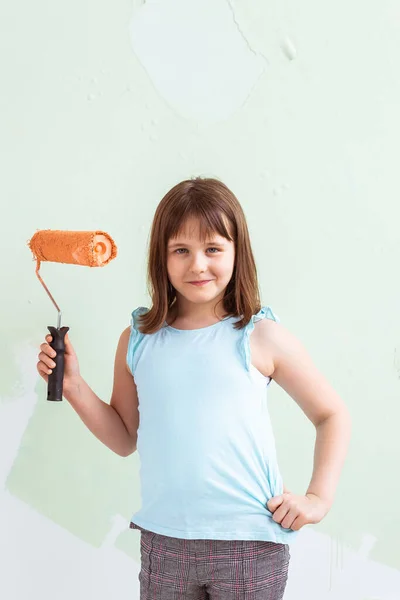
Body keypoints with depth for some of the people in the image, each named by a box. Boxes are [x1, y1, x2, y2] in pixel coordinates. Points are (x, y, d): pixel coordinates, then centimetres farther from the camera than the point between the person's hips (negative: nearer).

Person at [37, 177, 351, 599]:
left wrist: (318, 498, -3)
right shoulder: (138, 340, 3)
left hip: (250, 542, -2)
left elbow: (332, 415, 4)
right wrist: (72, 385, 2)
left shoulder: (260, 337, -6)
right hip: (163, 541, 3)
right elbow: (125, 438, 11)